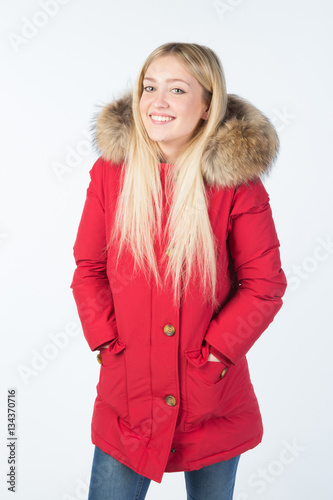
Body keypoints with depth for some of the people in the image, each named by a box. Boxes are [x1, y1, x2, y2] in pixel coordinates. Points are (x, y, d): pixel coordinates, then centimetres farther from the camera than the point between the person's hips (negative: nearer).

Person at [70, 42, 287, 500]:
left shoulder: (237, 181, -10)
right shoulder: (110, 171, -3)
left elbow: (264, 285, -7)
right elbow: (88, 268, 2)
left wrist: (212, 352, -12)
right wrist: (108, 342, -7)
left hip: (212, 398, -1)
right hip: (126, 392, 1)